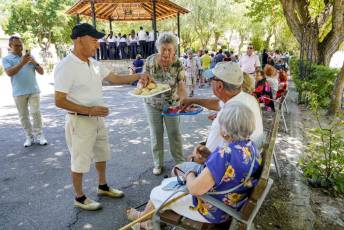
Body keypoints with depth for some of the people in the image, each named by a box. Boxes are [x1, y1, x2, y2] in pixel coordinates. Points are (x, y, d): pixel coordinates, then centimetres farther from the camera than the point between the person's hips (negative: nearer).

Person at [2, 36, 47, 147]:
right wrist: (22, 63, -22)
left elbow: (41, 72, 8)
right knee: (23, 116, 4)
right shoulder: (6, 59, 4)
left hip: (33, 90, 1)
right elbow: (9, 73, -14)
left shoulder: (29, 57, 12)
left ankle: (38, 135, 1)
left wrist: (35, 63, -11)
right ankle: (29, 136, 12)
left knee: (35, 113, -5)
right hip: (19, 93, -1)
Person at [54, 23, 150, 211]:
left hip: (98, 118, 8)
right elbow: (59, 101, -20)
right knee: (80, 160, 7)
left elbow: (115, 79, 11)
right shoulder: (65, 67, -20)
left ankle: (103, 186, 41)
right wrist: (89, 110, -25)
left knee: (102, 154, 21)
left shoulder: (94, 63, 4)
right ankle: (79, 197, 27)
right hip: (80, 121, -8)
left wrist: (138, 76, -1)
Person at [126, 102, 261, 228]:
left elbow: (195, 189, -32)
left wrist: (189, 175, -12)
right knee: (167, 183, 20)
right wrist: (208, 156, -5)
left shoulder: (225, 153, -34)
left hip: (214, 210, -8)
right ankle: (148, 222, 40)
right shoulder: (249, 146, -6)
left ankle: (142, 217, 46)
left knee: (157, 193, 13)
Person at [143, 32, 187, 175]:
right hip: (152, 103, 1)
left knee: (174, 132, 8)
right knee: (156, 133, 10)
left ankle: (180, 161, 26)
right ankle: (158, 163, 27)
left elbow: (181, 86, -15)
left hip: (172, 103, -1)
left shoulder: (178, 64, -15)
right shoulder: (150, 61, -13)